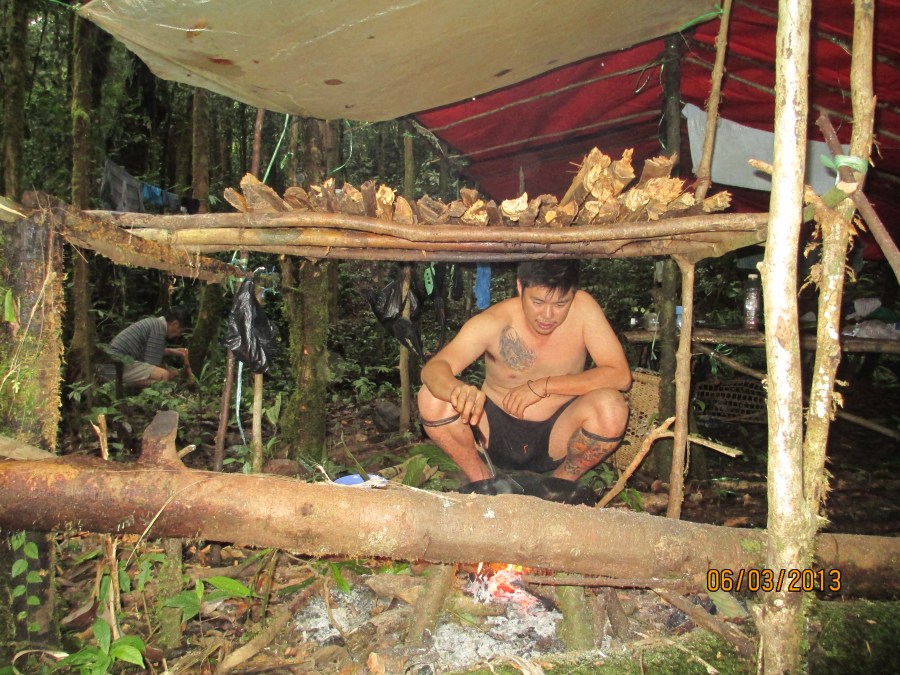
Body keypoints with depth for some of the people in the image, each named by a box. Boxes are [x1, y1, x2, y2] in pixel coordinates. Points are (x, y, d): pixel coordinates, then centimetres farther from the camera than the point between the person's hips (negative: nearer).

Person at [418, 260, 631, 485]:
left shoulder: (583, 308, -14)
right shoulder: (493, 322, -18)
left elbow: (620, 375, -18)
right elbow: (433, 368, -27)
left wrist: (543, 386, -23)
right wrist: (458, 390, -52)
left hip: (557, 440, 1)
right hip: (495, 435, 0)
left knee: (611, 406, -28)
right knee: (431, 397, -24)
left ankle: (564, 481, 0)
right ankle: (481, 479, 0)